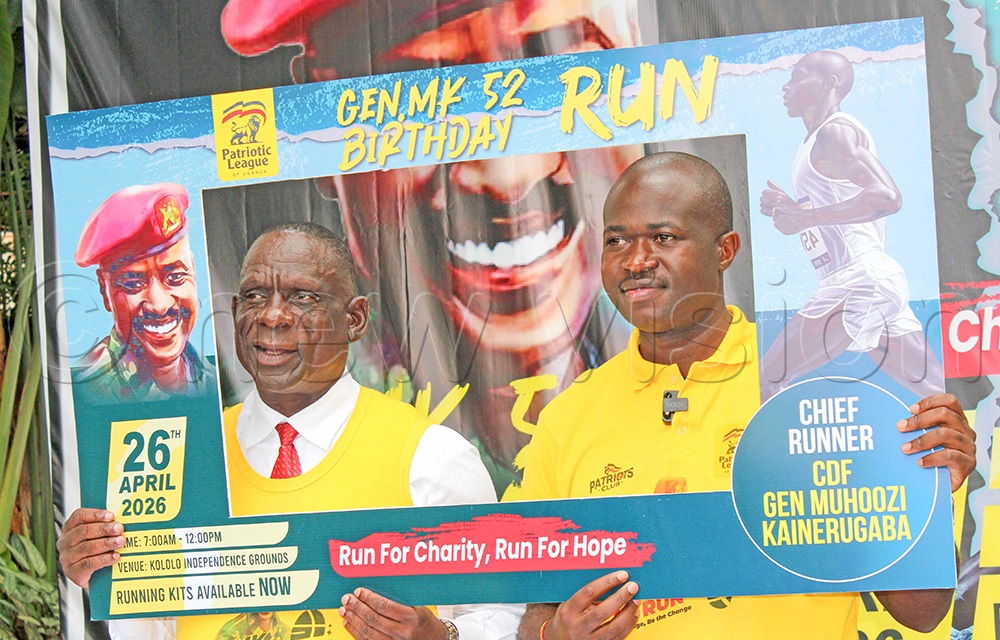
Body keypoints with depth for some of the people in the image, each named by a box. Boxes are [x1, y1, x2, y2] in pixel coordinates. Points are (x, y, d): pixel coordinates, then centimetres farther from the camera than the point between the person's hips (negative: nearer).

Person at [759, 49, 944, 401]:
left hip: (859, 280, -10)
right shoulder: (821, 139, 22)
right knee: (937, 393, 7)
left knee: (767, 382, -8)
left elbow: (886, 196, -23)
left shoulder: (835, 131, -8)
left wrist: (803, 217, -23)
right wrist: (789, 209, 14)